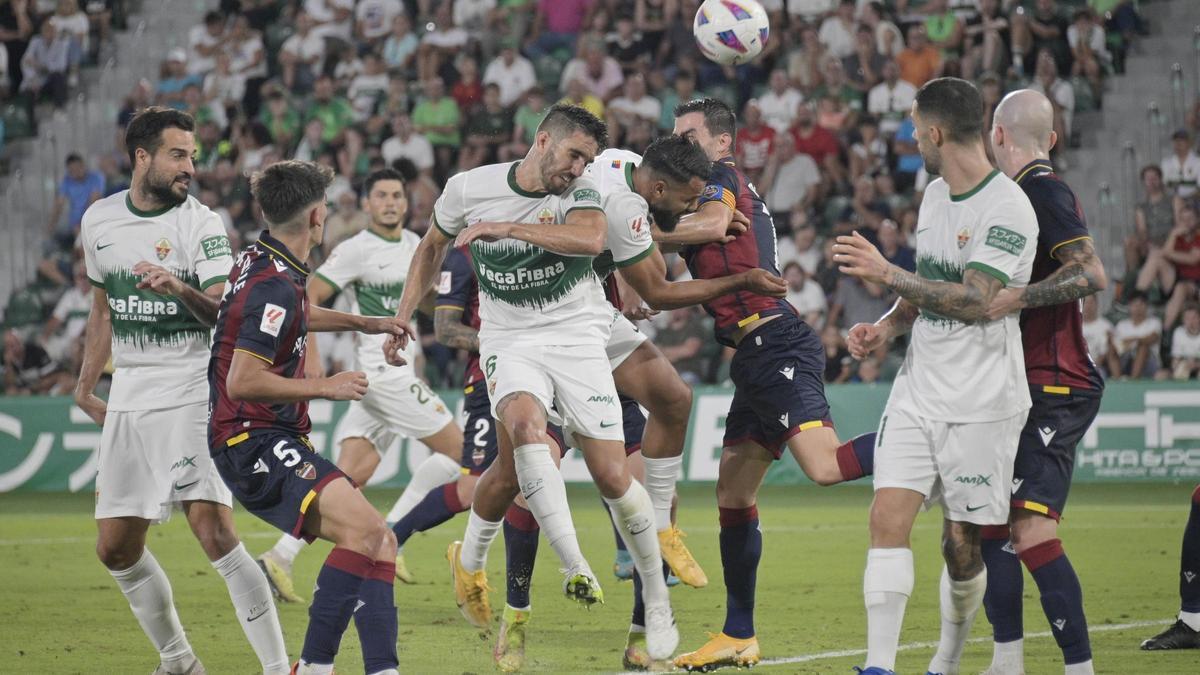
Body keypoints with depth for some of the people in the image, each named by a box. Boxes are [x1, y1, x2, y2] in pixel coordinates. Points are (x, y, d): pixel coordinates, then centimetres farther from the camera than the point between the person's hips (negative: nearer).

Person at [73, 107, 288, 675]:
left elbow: (227, 311, -17)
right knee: (115, 550, 7)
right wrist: (86, 383, 22)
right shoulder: (98, 221, 10)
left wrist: (184, 290, -36)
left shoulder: (200, 223, -6)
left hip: (190, 394, -6)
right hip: (127, 402, 6)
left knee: (215, 533, -19)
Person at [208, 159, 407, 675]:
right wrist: (325, 387, -14)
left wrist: (364, 323, 44)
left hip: (275, 442, 11)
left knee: (379, 543, 4)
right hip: (254, 444, -11)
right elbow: (242, 381, -23)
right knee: (365, 529, -27)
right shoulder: (275, 286, -17)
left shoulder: (261, 262, 14)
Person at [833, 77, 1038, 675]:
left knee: (962, 547, 2)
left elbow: (974, 300, -25)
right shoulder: (934, 195, 12)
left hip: (981, 404, -7)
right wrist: (887, 326, 4)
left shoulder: (1007, 209, -15)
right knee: (887, 519, -8)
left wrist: (886, 273, -23)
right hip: (917, 394, 7)